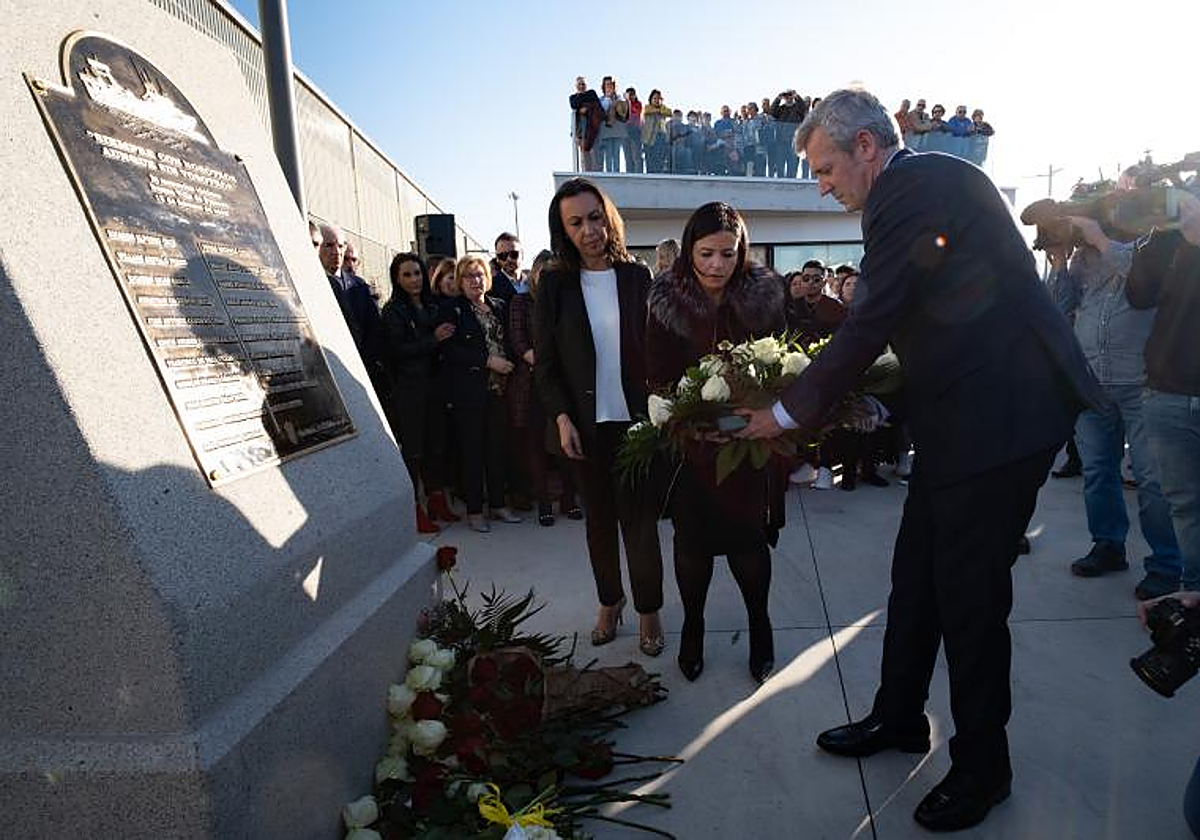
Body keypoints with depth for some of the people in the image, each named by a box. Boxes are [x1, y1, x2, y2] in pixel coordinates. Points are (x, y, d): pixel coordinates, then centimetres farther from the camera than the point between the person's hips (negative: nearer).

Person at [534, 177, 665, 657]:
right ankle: (609, 601, 30)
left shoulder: (637, 277, 1)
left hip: (636, 419, -1)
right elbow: (545, 362, 2)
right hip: (584, 424, 1)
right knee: (598, 518, 12)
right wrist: (561, 418, -8)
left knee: (639, 517, 2)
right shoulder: (554, 285, 2)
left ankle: (649, 610, 17)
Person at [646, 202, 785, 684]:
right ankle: (692, 625, 33)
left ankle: (759, 622, 31)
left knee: (748, 537, 6)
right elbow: (658, 377, -5)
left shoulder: (764, 296, -6)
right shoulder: (668, 303, -8)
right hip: (690, 441, 0)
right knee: (692, 540, 10)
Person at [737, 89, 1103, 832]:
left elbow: (871, 323, -20)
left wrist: (793, 411, -10)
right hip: (966, 410, 10)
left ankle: (981, 765, 23)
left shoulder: (912, 187, -15)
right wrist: (820, 399, 15)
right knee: (918, 572, 16)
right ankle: (899, 718, 34)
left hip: (999, 414, -10)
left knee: (969, 591, 2)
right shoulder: (932, 181, 16)